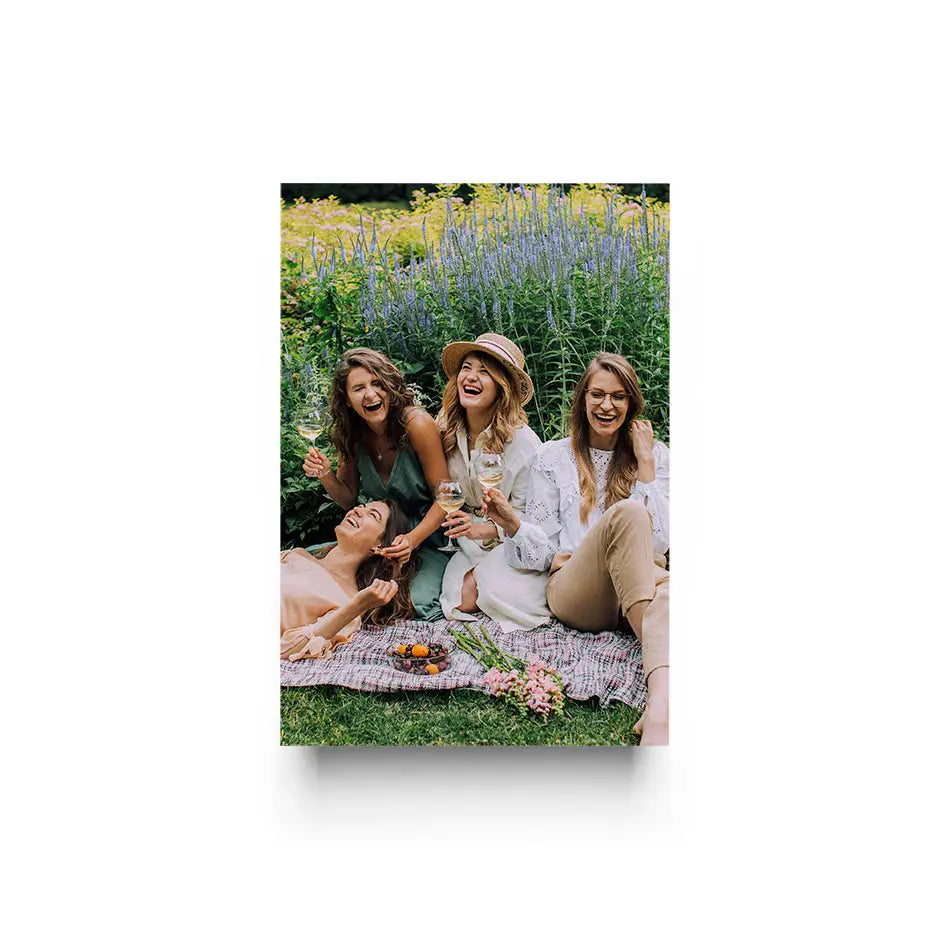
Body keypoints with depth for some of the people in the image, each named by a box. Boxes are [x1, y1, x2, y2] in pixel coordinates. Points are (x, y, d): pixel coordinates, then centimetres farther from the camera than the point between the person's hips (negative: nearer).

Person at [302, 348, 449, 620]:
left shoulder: (417, 424, -21)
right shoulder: (352, 435, -5)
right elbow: (349, 500, 6)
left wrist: (412, 540, -29)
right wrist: (325, 475, -15)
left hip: (427, 534, -4)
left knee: (420, 605, -27)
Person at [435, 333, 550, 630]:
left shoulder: (522, 442, -17)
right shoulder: (446, 430, -4)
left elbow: (527, 517, -12)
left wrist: (483, 530, -28)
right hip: (471, 546, 3)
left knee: (500, 594, -28)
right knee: (464, 600, -21)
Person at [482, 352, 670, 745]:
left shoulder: (655, 455, 17)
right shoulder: (553, 456, 14)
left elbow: (659, 541, 5)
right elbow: (544, 550, 9)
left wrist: (645, 463, 2)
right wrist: (512, 523, -14)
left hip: (643, 580, 2)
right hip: (573, 589, -1)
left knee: (666, 585, -38)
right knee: (626, 513, -34)